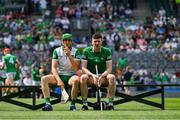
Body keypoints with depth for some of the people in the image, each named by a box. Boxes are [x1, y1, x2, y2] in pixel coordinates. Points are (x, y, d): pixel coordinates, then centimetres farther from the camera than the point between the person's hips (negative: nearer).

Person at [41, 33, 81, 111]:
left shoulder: (75, 51, -1)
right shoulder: (57, 51, 2)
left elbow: (76, 68, -13)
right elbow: (53, 67, -5)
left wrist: (69, 55, -24)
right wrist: (58, 80, -21)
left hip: (71, 76, -2)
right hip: (59, 75, 2)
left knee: (76, 80, -37)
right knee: (44, 79, -23)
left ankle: (73, 104, -27)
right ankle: (48, 104, -29)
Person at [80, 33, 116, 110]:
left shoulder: (107, 51, 0)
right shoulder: (86, 51, 0)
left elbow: (109, 69, -5)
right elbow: (83, 68, -5)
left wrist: (101, 76, -24)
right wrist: (93, 75, -24)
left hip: (103, 76, 1)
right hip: (90, 76, 0)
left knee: (112, 77, -32)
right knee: (83, 77, -34)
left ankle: (110, 103, -26)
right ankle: (84, 104, -27)